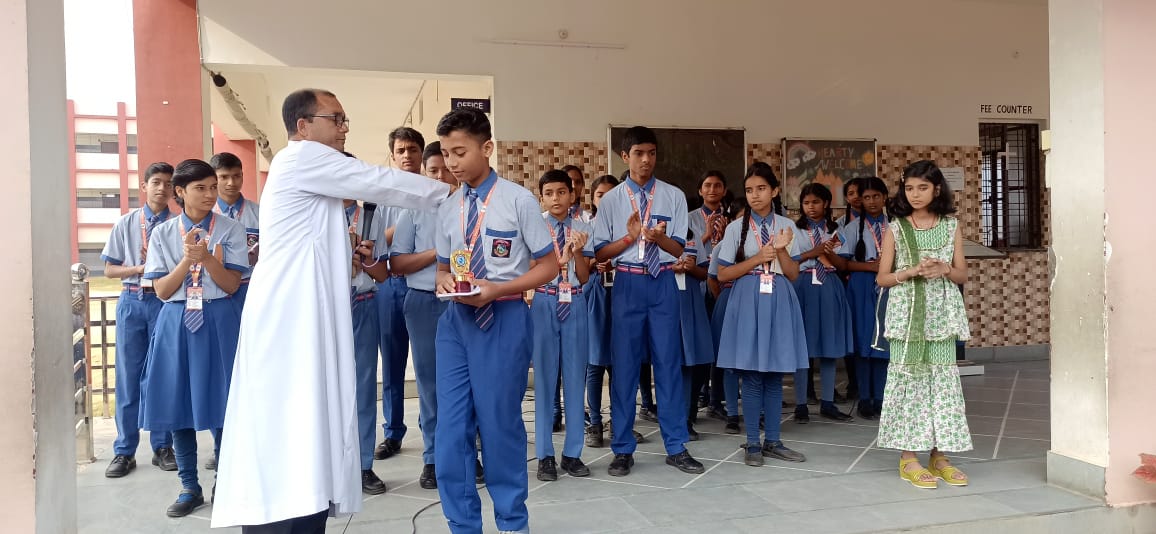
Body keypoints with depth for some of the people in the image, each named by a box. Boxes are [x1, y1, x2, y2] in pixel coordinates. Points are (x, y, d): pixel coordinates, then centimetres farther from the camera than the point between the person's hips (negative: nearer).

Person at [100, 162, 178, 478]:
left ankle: (163, 446, 17)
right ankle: (124, 451, 14)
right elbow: (109, 269, 7)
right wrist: (139, 269, -9)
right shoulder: (126, 224, 7)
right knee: (128, 376, 5)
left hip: (165, 302, -1)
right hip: (131, 301, 2)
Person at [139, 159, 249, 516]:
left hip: (219, 321, -2)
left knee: (221, 403, 2)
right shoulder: (163, 234, 4)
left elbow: (232, 285, -6)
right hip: (176, 322, 2)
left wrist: (206, 256, -21)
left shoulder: (231, 230, -1)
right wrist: (187, 259, -16)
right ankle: (189, 487, 22)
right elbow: (161, 291, -1)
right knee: (177, 404, 7)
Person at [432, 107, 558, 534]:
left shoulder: (518, 199, -8)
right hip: (456, 319, 5)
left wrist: (498, 289, -17)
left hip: (504, 319, -5)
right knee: (451, 426, 6)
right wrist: (444, 280, -6)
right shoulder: (448, 208, 9)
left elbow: (548, 266, -4)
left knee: (500, 422, 4)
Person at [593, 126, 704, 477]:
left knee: (669, 362, 6)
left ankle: (676, 447, 18)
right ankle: (623, 449, 16)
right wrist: (631, 236, -16)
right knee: (624, 365, 4)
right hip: (628, 284, 0)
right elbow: (600, 253, 0)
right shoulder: (611, 200, 2)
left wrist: (659, 237, -20)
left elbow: (679, 249, 1)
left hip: (663, 283, 1)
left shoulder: (674, 196, 4)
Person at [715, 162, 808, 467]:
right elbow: (723, 274, -2)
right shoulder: (736, 228, 0)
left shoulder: (786, 226, 7)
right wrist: (758, 258, -11)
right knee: (752, 375, 1)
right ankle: (753, 443, 12)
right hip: (748, 303, -2)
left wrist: (781, 250, -12)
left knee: (775, 373, 7)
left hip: (779, 302, 2)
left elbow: (793, 274, 5)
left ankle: (772, 441, 18)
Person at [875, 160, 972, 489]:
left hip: (941, 314, 2)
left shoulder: (951, 225, 7)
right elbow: (882, 278, 1)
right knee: (908, 377, -2)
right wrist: (911, 272, -16)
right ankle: (908, 457, 5)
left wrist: (944, 269, -11)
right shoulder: (895, 228, 1)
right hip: (907, 315, -2)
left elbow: (962, 274, 10)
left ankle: (939, 455, 13)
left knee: (942, 378, 3)